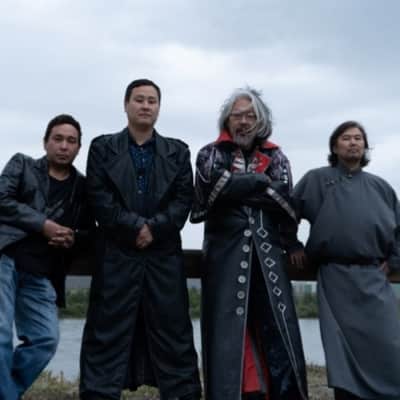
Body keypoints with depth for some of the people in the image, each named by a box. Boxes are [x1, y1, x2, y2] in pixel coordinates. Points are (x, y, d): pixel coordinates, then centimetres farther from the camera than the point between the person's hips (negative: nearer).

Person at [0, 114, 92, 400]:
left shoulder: (82, 187, 17)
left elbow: (89, 231, 21)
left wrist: (73, 238, -2)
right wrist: (43, 224, -10)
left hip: (40, 274, 3)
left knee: (46, 339, -4)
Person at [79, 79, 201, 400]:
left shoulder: (178, 151, 15)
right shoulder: (103, 147, 10)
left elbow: (184, 198, 3)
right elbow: (100, 198, -2)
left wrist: (154, 228, -11)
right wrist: (135, 226, -13)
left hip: (165, 254, 1)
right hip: (118, 253, -1)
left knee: (173, 329, 3)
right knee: (109, 331, -1)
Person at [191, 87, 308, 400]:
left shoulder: (275, 157, 15)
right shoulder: (211, 154, 10)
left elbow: (284, 199, -2)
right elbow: (218, 186, -11)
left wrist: (237, 188, -5)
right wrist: (261, 181, -3)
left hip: (268, 255, 2)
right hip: (226, 255, -2)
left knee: (279, 332, -2)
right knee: (228, 335, -4)